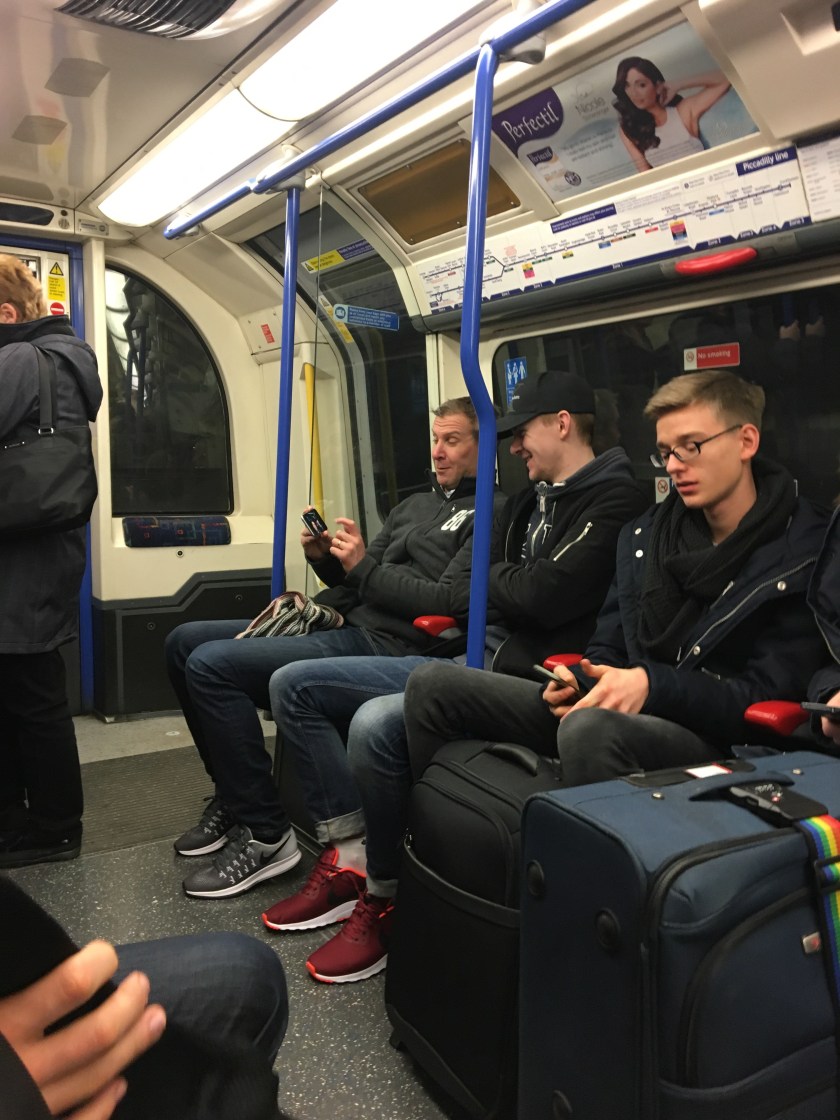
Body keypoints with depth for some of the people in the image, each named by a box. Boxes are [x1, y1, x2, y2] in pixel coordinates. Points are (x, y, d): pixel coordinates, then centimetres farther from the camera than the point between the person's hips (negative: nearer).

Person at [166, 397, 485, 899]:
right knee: (184, 641, 7)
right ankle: (234, 796, 14)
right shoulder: (416, 504, 24)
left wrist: (364, 566, -13)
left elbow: (448, 602, -17)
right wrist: (327, 557, 2)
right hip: (337, 622, 10)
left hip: (382, 645, -10)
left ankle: (266, 834, -11)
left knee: (210, 665, -22)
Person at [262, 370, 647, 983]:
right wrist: (509, 583, 1)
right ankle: (349, 856, 3)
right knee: (294, 686, 4)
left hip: (527, 677, -10)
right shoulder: (528, 501, 21)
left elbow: (544, 597, -19)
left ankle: (381, 899, -10)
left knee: (376, 722, -34)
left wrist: (492, 578, 0)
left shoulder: (615, 498, -7)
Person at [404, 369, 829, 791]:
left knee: (590, 727, -42)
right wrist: (580, 679, -5)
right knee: (431, 685, -6)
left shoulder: (802, 550, -5)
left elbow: (773, 694, -10)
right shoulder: (642, 534, 12)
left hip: (716, 741, -6)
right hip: (628, 712, 6)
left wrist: (653, 685, -22)